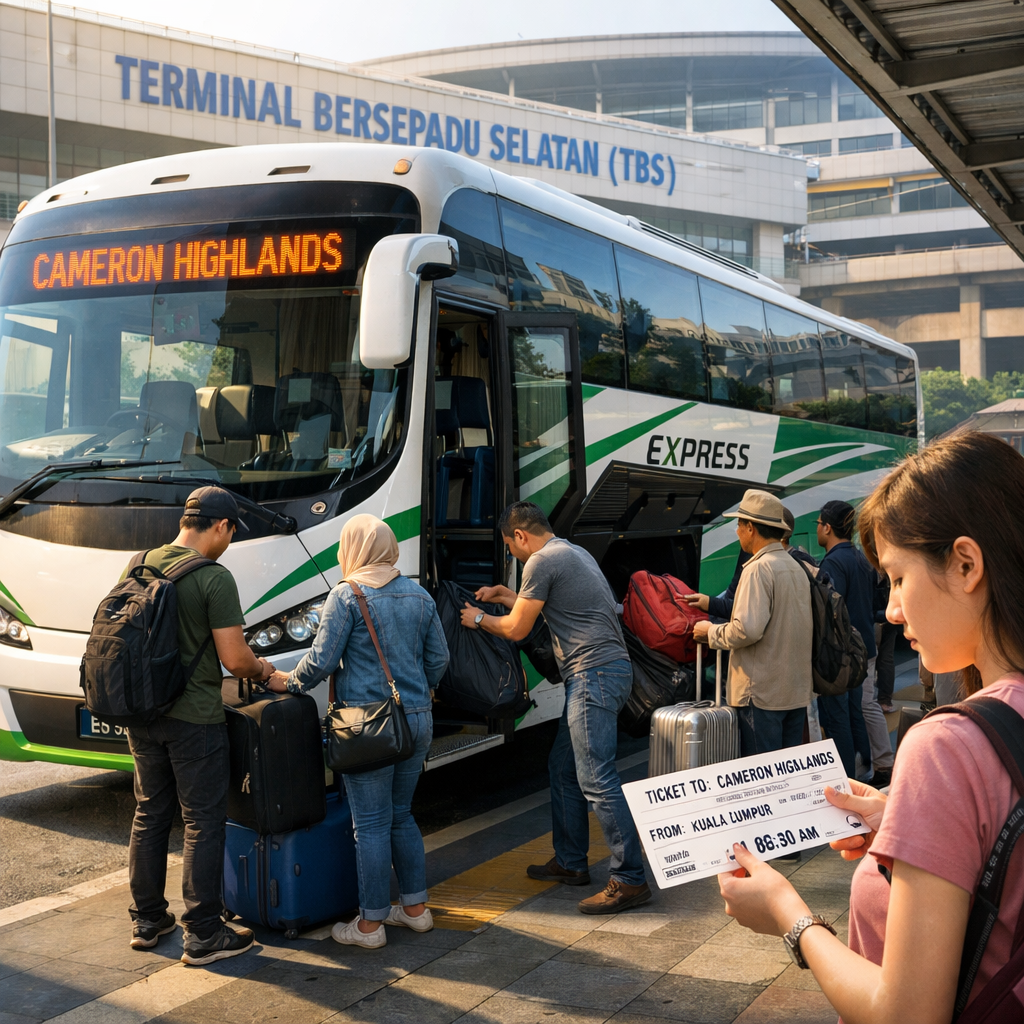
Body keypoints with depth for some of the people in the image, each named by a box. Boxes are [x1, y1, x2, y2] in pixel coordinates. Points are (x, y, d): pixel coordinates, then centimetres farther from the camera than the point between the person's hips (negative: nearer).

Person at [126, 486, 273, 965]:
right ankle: (202, 934, 7)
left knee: (149, 814, 17)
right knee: (203, 823, 2)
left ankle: (146, 921, 27)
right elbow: (234, 659, -18)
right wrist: (261, 669, 4)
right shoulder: (214, 578, -16)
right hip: (194, 719, -7)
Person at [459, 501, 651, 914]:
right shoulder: (574, 553, 21)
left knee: (596, 780, -12)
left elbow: (516, 629, -5)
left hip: (594, 675, -11)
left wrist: (479, 619, 14)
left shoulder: (542, 561, -10)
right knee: (563, 767, 18)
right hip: (600, 674, 11)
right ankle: (571, 863, 26)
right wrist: (503, 595, 36)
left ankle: (630, 879, -11)